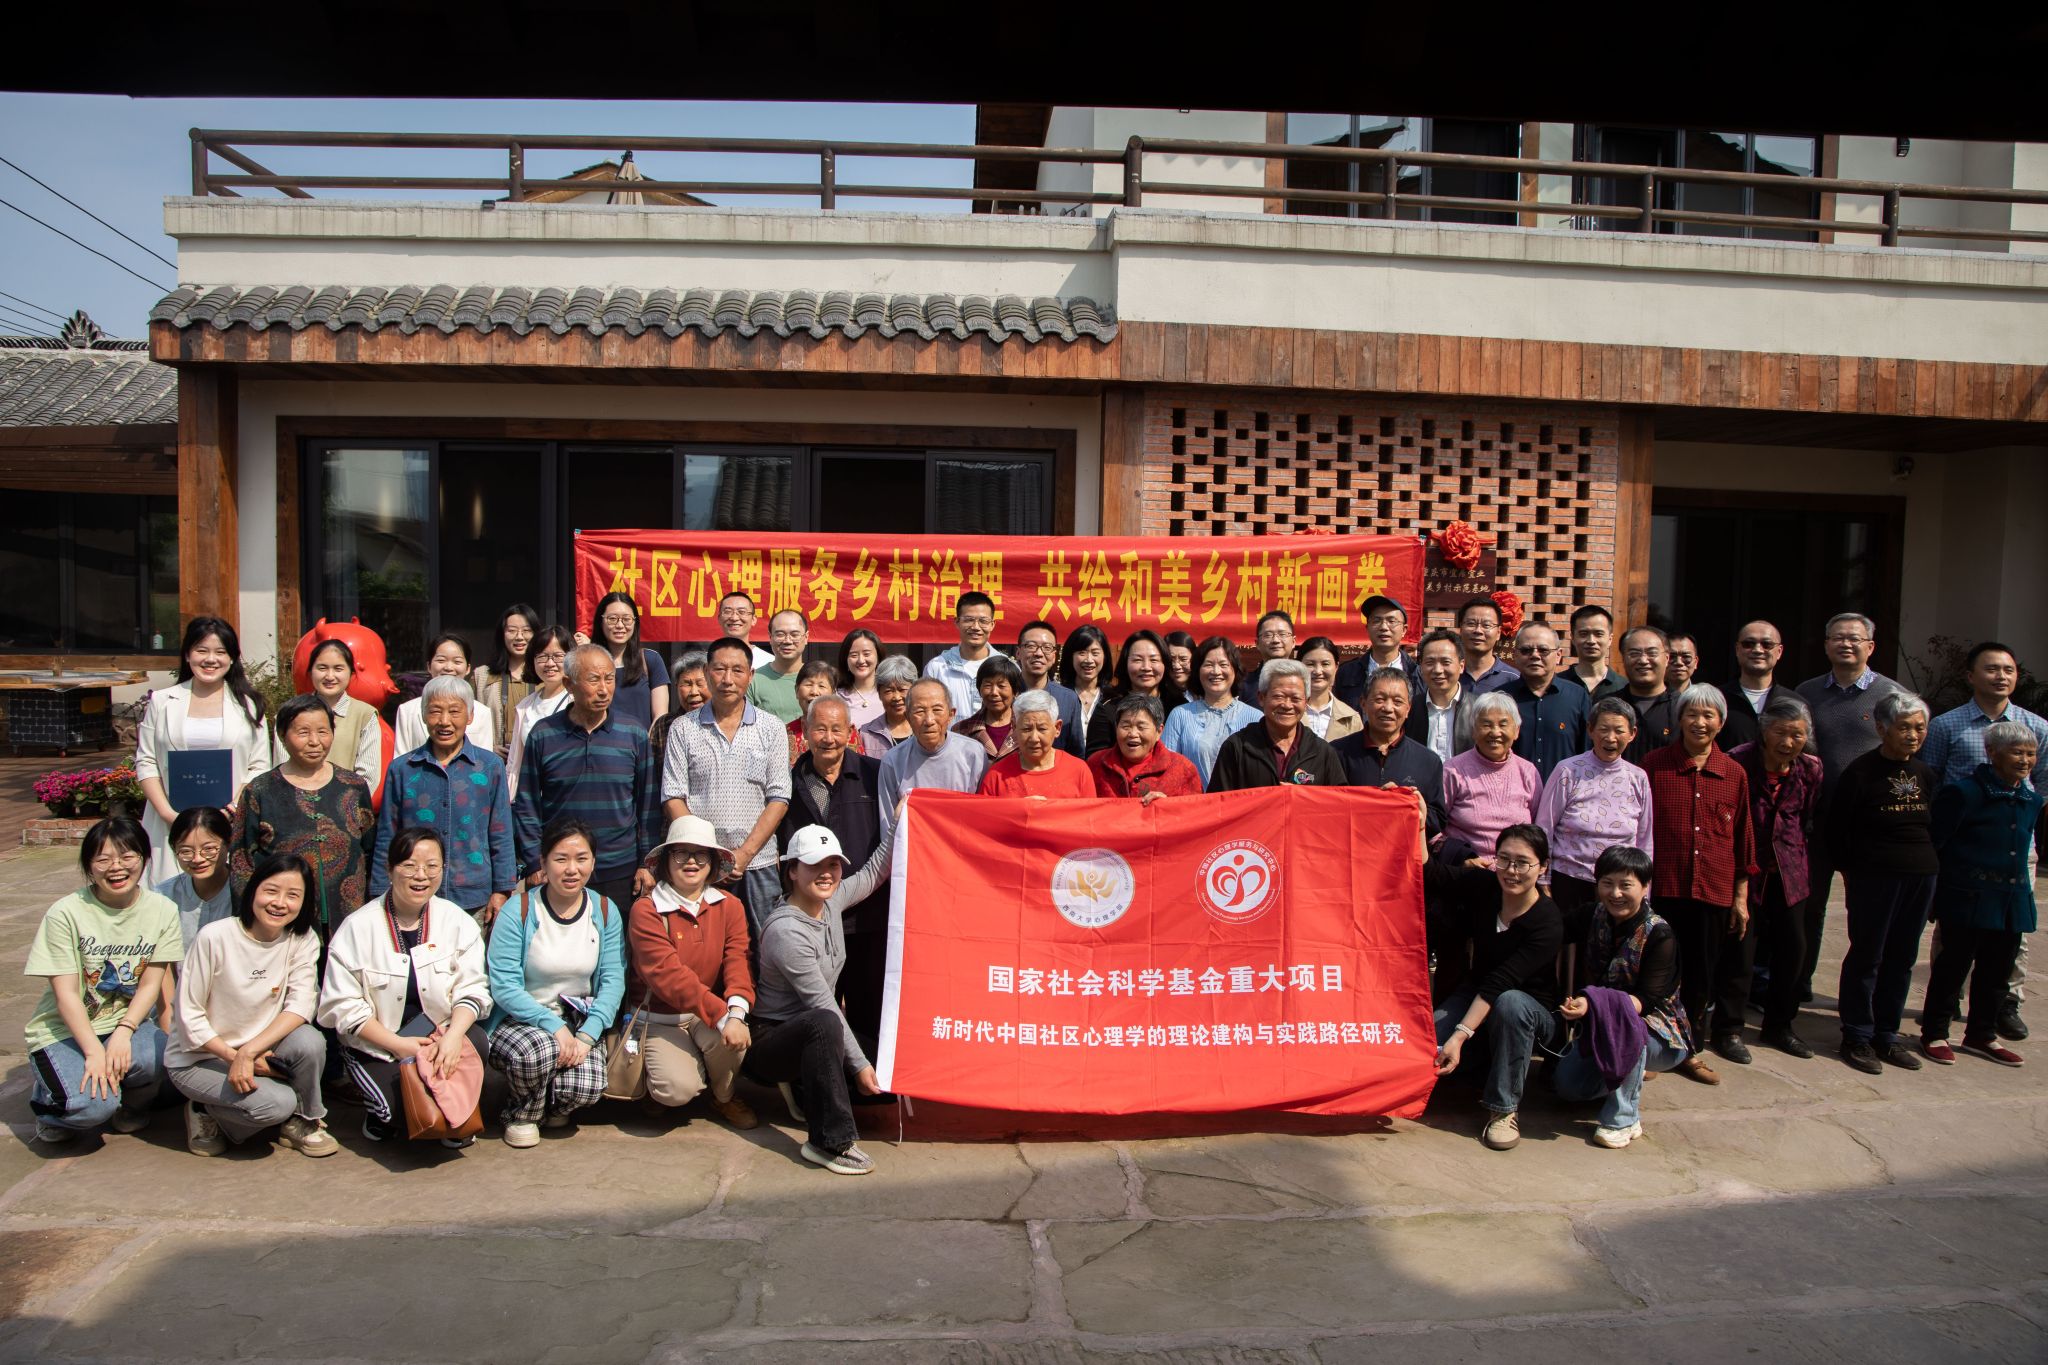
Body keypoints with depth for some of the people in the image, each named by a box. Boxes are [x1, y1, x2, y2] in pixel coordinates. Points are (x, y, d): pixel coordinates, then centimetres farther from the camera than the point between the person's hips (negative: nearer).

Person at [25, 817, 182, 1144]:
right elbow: (66, 994, -14)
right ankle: (49, 1096, 11)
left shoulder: (162, 911, -4)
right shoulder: (65, 914, -12)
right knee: (94, 1106, -27)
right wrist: (94, 1051, -24)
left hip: (128, 1021, 2)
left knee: (154, 1058, -32)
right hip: (64, 1031, -2)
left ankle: (132, 1104, 5)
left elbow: (151, 984, -4)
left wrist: (123, 1032, -20)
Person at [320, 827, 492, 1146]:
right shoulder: (358, 928, -6)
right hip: (375, 1045, -2)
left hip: (440, 1033, 2)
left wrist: (453, 1036, -24)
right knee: (404, 1112, -25)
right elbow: (344, 1006, -7)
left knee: (476, 1043, -30)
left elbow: (472, 990, -4)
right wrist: (398, 1045, -18)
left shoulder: (457, 922, 0)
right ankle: (382, 1114, 14)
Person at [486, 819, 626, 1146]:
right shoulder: (518, 912, -12)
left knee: (587, 1087, -25)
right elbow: (504, 987, -16)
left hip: (578, 1020, 2)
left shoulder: (605, 912, -1)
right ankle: (521, 1114, 0)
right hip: (519, 1019, -2)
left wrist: (587, 1035, -20)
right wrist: (554, 1026, -25)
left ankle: (552, 1106, 15)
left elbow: (613, 981, -5)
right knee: (538, 1051, -36)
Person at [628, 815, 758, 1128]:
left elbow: (737, 961, -14)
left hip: (713, 1012, 3)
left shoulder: (729, 907, 0)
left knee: (732, 1035, -31)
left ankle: (724, 1096, 2)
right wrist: (720, 1015, -32)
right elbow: (668, 975, -23)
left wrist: (736, 1011, -35)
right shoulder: (645, 910, -14)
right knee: (679, 1088, -27)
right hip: (661, 1018, -3)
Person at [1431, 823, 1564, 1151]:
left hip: (1535, 1016, -4)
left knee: (1511, 1003, -41)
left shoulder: (1548, 925, -24)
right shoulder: (1484, 891, -7)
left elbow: (1500, 983, -32)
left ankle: (1503, 1109, -22)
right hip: (1476, 996, 4)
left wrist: (1460, 1035, -38)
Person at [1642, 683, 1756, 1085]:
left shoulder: (1734, 773, 5)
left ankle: (1690, 1051, 28)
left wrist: (1741, 897, 9)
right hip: (1663, 887, -3)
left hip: (1714, 890, 3)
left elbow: (1743, 838, 10)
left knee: (1701, 975, 12)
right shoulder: (1654, 764, -3)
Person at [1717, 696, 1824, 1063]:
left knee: (1792, 947, 10)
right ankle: (1728, 1029, 11)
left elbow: (1808, 820, 13)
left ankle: (1779, 1026, 28)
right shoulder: (1739, 762, -15)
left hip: (1788, 873, 5)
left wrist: (1799, 855, 7)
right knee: (1740, 949, -3)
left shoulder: (1809, 769, 0)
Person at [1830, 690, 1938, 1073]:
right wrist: (1855, 869, -5)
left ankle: (1887, 1035, 20)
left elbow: (1935, 825, 20)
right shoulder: (1861, 772, -9)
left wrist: (1930, 863, 9)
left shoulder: (1927, 775, 10)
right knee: (1866, 956, 0)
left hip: (1921, 875, 6)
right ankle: (1857, 1038, 8)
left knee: (1902, 959, 10)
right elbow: (1835, 830, -8)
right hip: (1874, 876, -6)